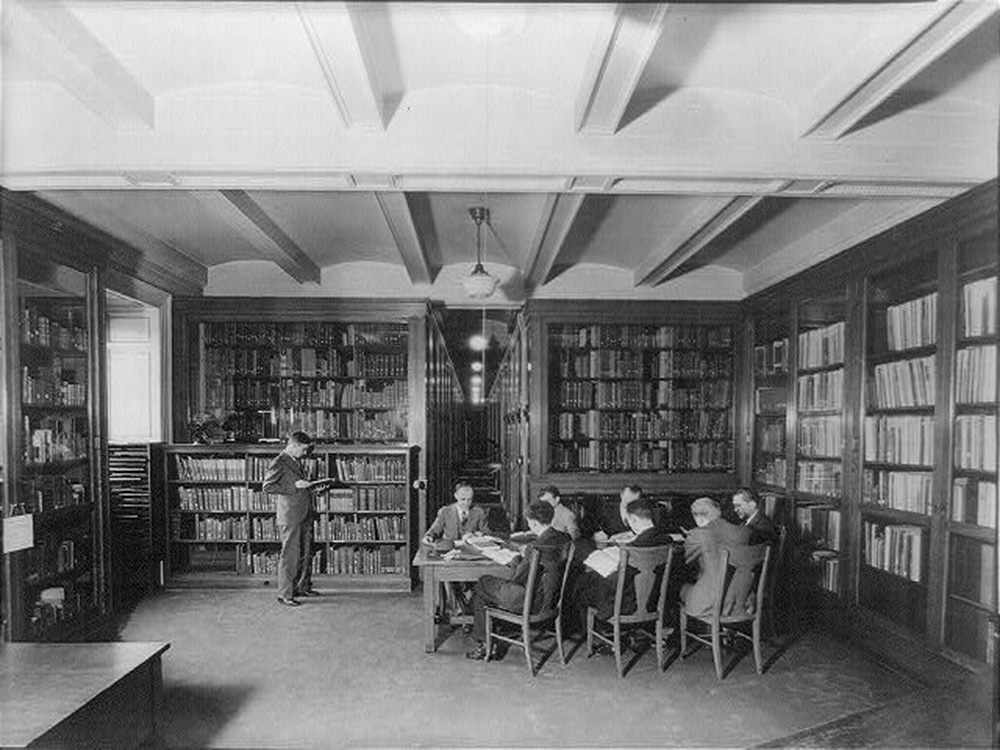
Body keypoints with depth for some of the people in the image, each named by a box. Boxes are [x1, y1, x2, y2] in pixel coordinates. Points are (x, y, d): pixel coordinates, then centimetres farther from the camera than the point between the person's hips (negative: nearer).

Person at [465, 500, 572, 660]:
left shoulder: (537, 547, -28)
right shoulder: (565, 537, -4)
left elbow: (517, 578, -18)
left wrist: (519, 557, -1)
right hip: (550, 598, 9)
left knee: (481, 586, 13)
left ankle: (485, 645, 24)